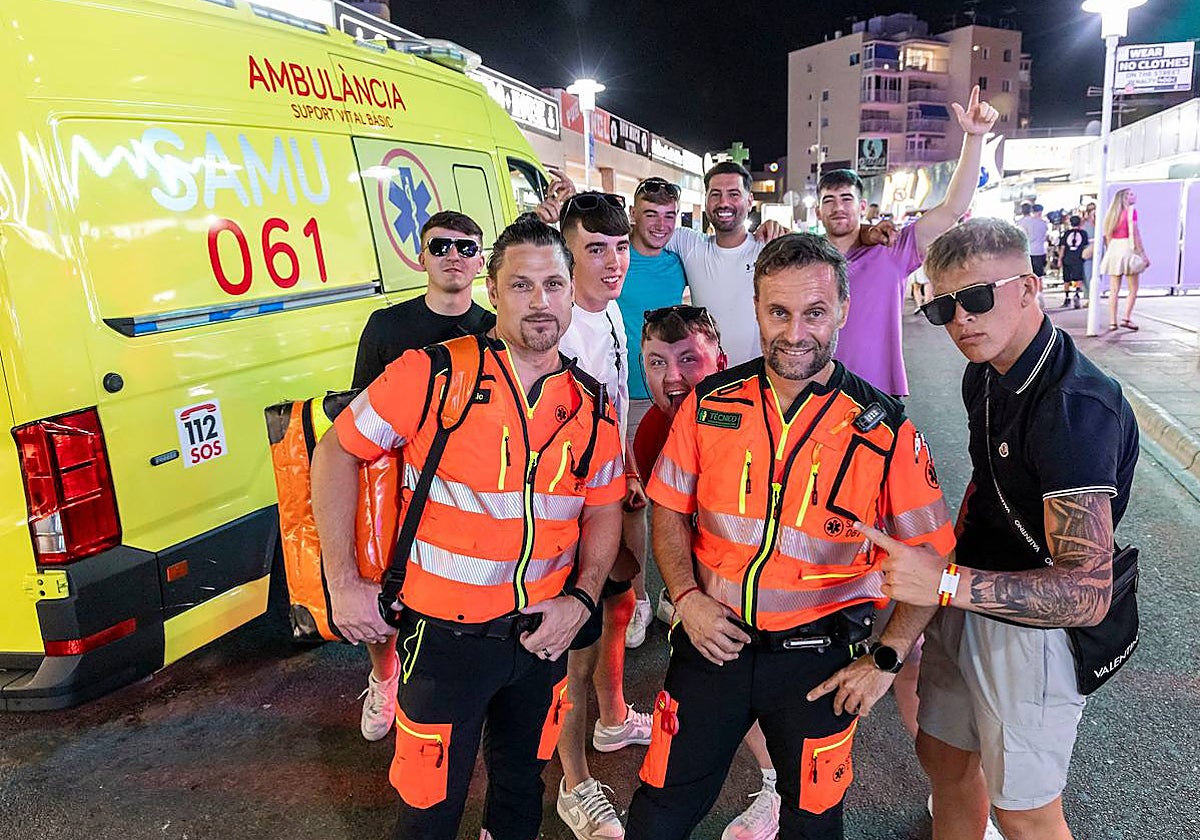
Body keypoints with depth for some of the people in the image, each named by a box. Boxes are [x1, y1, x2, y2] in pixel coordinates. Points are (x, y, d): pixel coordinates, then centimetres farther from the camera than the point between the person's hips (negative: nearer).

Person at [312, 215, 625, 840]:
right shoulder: (434, 376, -15)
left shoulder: (591, 406, -1)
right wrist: (344, 584, -10)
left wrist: (582, 600, -5)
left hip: (541, 634, 4)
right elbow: (336, 454, -8)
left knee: (521, 784, 24)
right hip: (446, 636, -4)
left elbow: (603, 510, 9)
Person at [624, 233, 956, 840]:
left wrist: (885, 660, -8)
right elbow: (670, 509, 6)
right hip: (711, 639, 2)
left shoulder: (886, 431, -10)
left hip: (818, 659, -1)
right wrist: (687, 598, -8)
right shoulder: (709, 403, -5)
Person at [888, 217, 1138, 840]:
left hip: (1034, 631, -8)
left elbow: (1089, 593, -33)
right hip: (965, 605, 8)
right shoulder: (983, 375, 1)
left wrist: (949, 582, -42)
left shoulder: (1075, 407, -29)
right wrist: (955, 552, 9)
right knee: (943, 757, 23)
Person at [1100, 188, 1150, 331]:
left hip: (1113, 250, 6)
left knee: (1114, 290, 5)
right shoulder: (1131, 210, -6)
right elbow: (1135, 234, -10)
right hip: (1127, 249, -6)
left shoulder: (1112, 213, 12)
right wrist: (1143, 254, -7)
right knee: (1133, 289, 3)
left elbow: (1107, 236, 12)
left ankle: (1112, 321, 3)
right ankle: (1126, 318, -6)